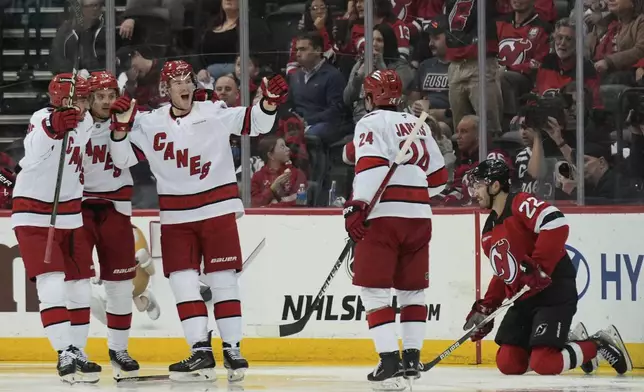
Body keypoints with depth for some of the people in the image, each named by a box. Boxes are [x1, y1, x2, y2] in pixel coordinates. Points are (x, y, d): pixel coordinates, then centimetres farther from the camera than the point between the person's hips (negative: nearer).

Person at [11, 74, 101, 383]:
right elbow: (33, 157, -39)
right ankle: (65, 355, -19)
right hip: (34, 215, -7)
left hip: (70, 216, 7)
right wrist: (53, 127, -54)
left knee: (79, 286, 9)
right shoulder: (41, 119, -20)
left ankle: (77, 352, 19)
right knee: (52, 284, -17)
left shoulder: (86, 122, 2)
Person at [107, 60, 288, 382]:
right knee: (182, 281, -4)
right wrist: (121, 128, -14)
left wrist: (269, 103, -23)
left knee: (223, 279, 0)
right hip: (176, 216, 2)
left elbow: (255, 124, -4)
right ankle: (201, 352, -2)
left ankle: (232, 349, 6)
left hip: (217, 209, -2)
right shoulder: (150, 124, 3)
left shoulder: (215, 113, -3)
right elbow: (123, 159, 2)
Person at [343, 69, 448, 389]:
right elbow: (438, 176, 20)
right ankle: (411, 358, 14)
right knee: (412, 288, 16)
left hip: (384, 216, -6)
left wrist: (357, 205, -21)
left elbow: (371, 165, -18)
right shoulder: (418, 125, 18)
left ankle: (389, 361, -14)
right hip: (419, 216, 6)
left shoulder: (371, 123, -2)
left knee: (374, 288, -4)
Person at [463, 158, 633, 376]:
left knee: (544, 365, -21)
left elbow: (557, 225, -28)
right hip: (523, 300, 9)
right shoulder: (489, 233, 17)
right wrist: (485, 308, 16)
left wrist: (538, 267, -30)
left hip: (554, 293, -9)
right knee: (508, 364, -2)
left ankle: (600, 344, 2)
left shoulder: (521, 204, -12)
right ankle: (574, 346, 15)